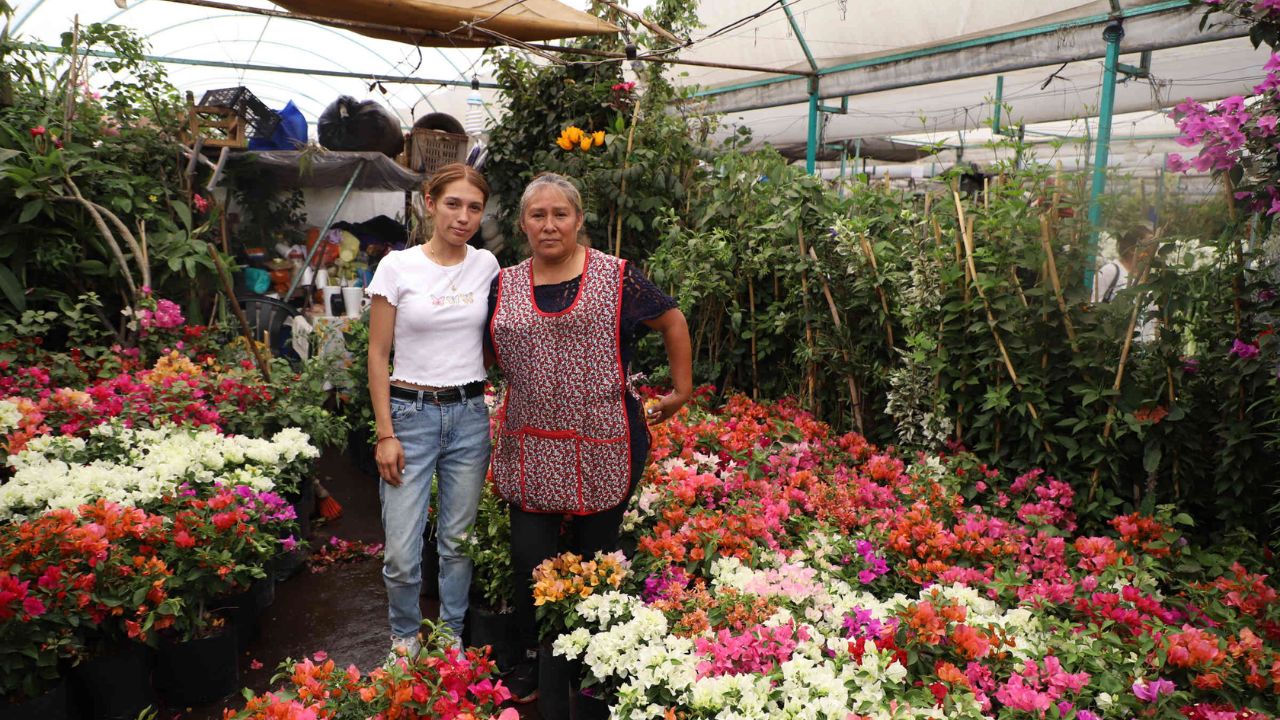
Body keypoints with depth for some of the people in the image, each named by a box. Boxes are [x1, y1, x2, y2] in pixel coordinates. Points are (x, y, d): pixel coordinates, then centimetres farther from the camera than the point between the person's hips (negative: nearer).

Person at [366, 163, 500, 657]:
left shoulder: (486, 265, 3)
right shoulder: (397, 266, -5)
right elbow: (378, 354, -3)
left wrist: (497, 405, 5)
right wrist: (385, 434, -7)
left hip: (470, 414, 2)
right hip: (411, 413, -2)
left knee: (459, 540, 11)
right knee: (402, 552, 0)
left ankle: (453, 635, 32)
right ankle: (404, 637, 27)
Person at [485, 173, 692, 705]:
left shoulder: (617, 278, -3)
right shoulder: (504, 286, 7)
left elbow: (673, 321, 7)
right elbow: (488, 352, 20)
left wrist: (681, 391, 8)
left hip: (602, 448, -2)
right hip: (530, 449, 3)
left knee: (593, 558, 10)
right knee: (529, 557, 5)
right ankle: (533, 660, 28)